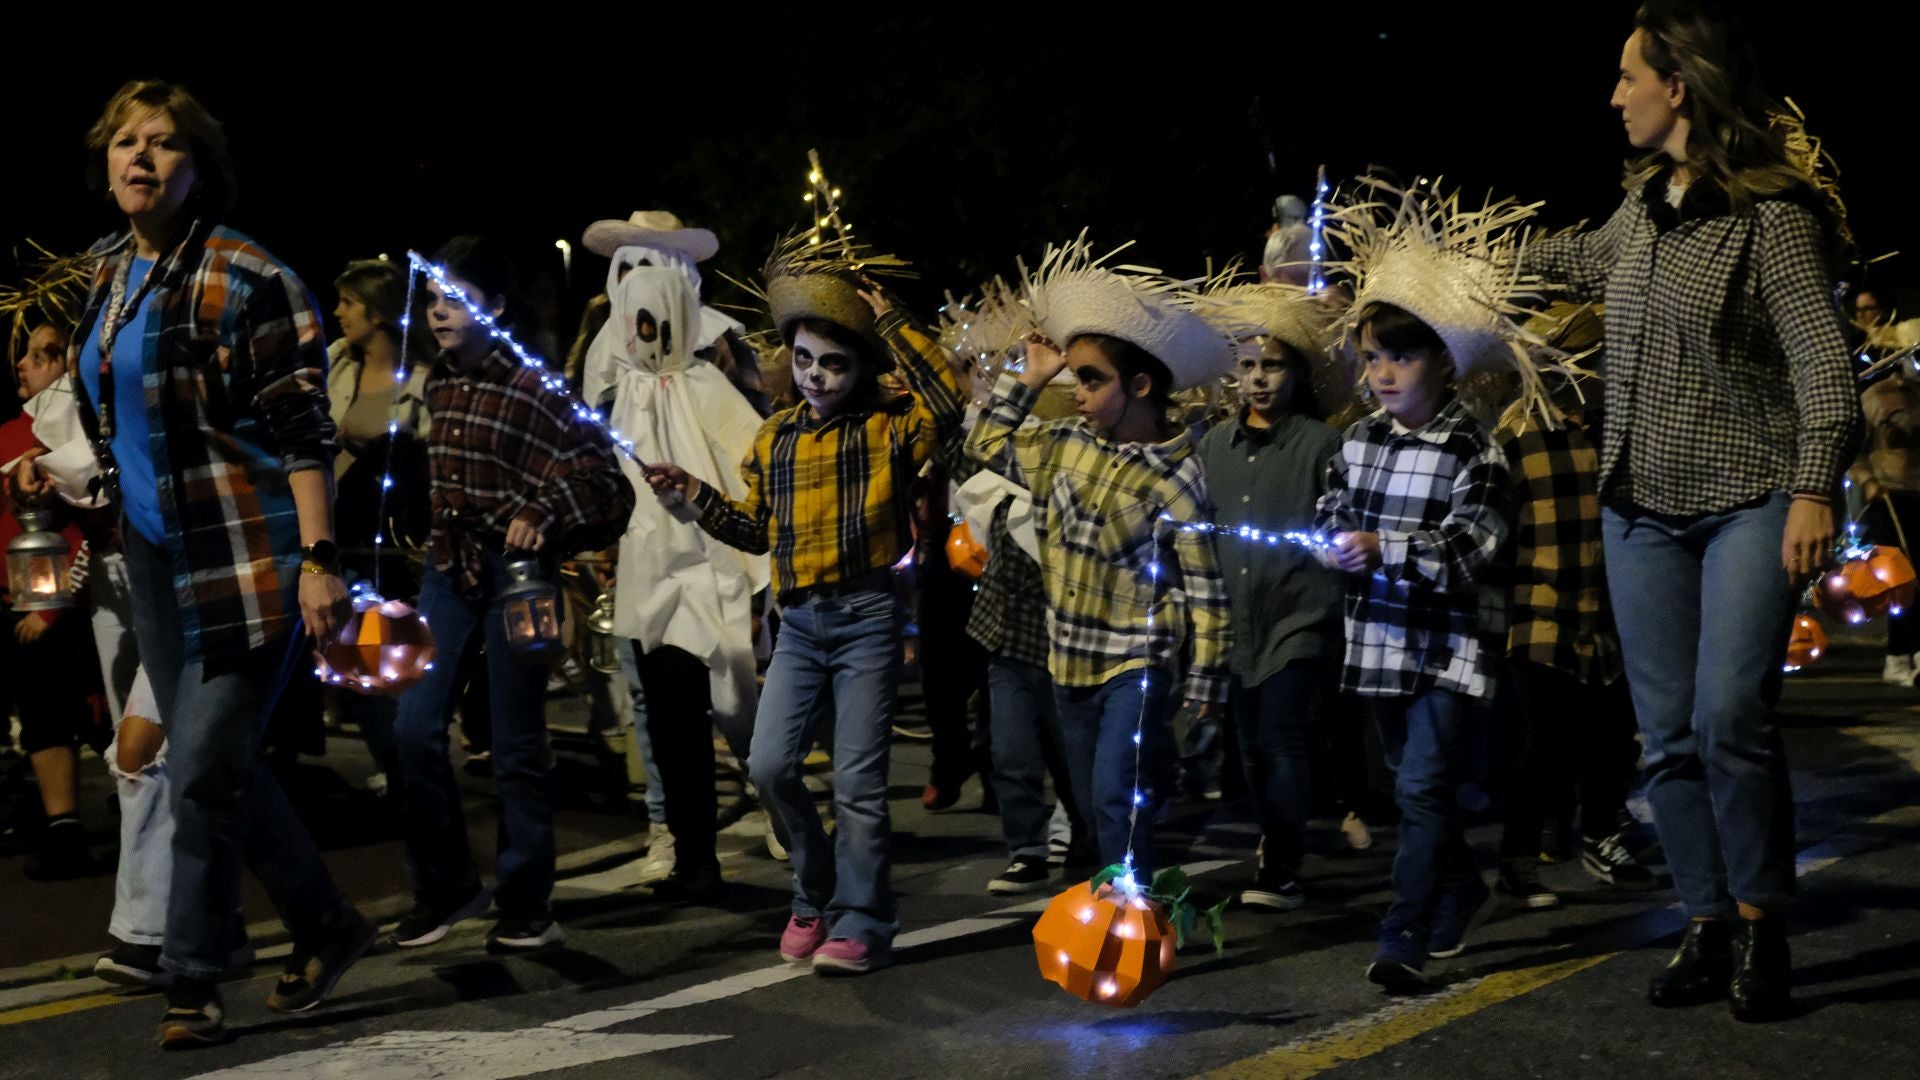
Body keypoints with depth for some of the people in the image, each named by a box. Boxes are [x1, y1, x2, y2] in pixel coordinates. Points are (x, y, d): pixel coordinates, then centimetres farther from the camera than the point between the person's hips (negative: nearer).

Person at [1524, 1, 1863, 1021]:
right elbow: (1580, 260, 34)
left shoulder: (1771, 214, -10)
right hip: (1643, 506, 7)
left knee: (1730, 717, -17)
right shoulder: (1643, 209, 11)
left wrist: (1815, 487, -24)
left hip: (1749, 503, -6)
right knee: (1668, 735, 4)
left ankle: (1762, 924, 0)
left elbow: (1821, 356, -14)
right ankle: (1707, 928, 14)